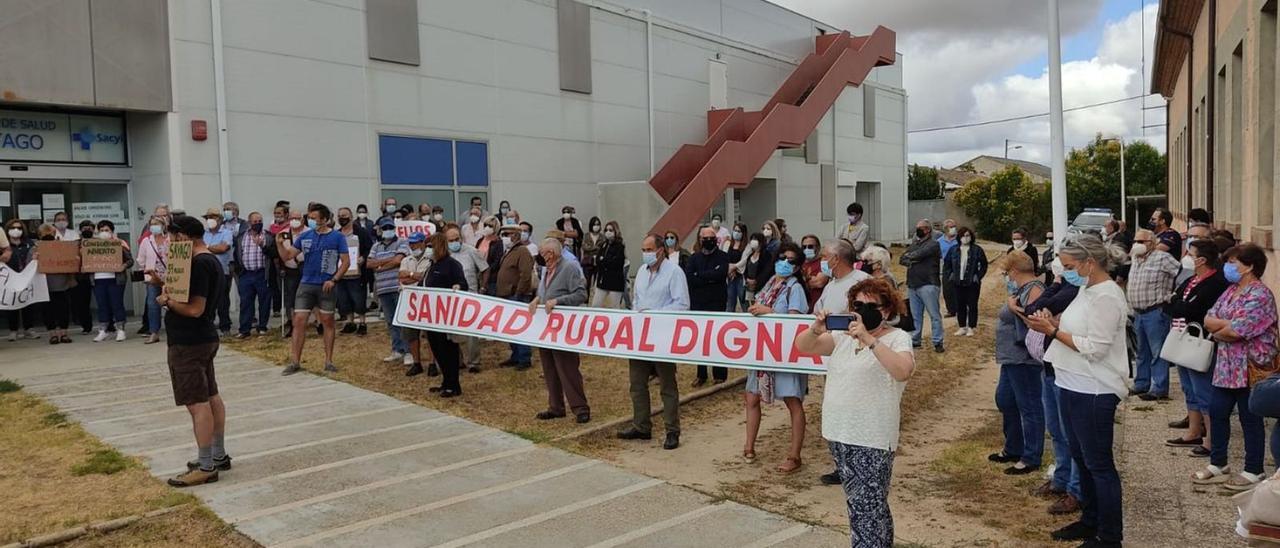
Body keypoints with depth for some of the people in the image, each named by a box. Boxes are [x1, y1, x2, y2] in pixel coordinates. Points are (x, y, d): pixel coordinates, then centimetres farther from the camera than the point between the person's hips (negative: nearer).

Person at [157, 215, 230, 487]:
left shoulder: (199, 264, -20)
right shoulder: (212, 260, 12)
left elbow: (195, 308, -25)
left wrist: (167, 301, -11)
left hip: (189, 343, -11)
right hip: (204, 338, 11)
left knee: (197, 403, -7)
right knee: (211, 397, 15)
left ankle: (206, 467, -3)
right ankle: (219, 455, 24)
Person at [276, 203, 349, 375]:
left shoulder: (337, 237, -4)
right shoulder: (305, 236, 5)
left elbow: (346, 261, -4)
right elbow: (287, 256, 5)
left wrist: (334, 280, -13)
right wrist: (280, 243, -13)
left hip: (326, 286, -3)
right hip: (306, 284, 3)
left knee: (328, 322, 6)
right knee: (299, 321, -1)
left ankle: (328, 361, 14)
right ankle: (295, 362, 5)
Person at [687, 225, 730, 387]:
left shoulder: (723, 256, 1)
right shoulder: (694, 257, 10)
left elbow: (721, 273, -18)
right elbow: (688, 277, -6)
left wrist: (700, 276, -10)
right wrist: (710, 278, -13)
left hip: (717, 304, -3)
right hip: (697, 304, 3)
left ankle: (720, 375, 12)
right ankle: (701, 375, 17)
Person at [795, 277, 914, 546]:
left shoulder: (897, 338, -7)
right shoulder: (843, 335, 10)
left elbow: (902, 371, -27)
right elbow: (802, 346, 4)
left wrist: (868, 339, -33)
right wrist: (816, 329, -17)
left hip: (872, 440, -6)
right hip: (838, 434, 6)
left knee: (867, 508, -5)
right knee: (869, 505, 20)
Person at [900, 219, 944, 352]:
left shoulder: (933, 244, -4)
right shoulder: (914, 243, 18)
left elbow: (919, 254, -18)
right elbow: (901, 259, 11)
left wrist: (909, 256, 3)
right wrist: (910, 262, -10)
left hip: (928, 285, -7)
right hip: (912, 285, 7)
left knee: (934, 315, -4)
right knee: (915, 315, 12)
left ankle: (937, 342, -1)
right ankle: (915, 340, 20)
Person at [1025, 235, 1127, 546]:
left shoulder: (1106, 297, -18)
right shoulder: (1086, 290, 11)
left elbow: (1095, 348, -23)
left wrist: (1053, 331, -18)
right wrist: (1053, 324, -1)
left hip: (1093, 393, -10)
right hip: (1073, 387, 10)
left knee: (1098, 464, 1)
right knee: (1080, 458, 19)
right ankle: (1089, 521, 34)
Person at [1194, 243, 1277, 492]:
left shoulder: (1260, 295, -16)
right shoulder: (1231, 291, 11)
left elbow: (1236, 331, -23)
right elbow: (1208, 319, 4)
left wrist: (1217, 332, -5)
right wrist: (1227, 324, -15)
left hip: (1250, 367, -8)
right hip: (1226, 365, 8)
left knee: (1250, 418, 4)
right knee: (1217, 412, 12)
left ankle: (1253, 472, 16)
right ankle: (1218, 464, 24)